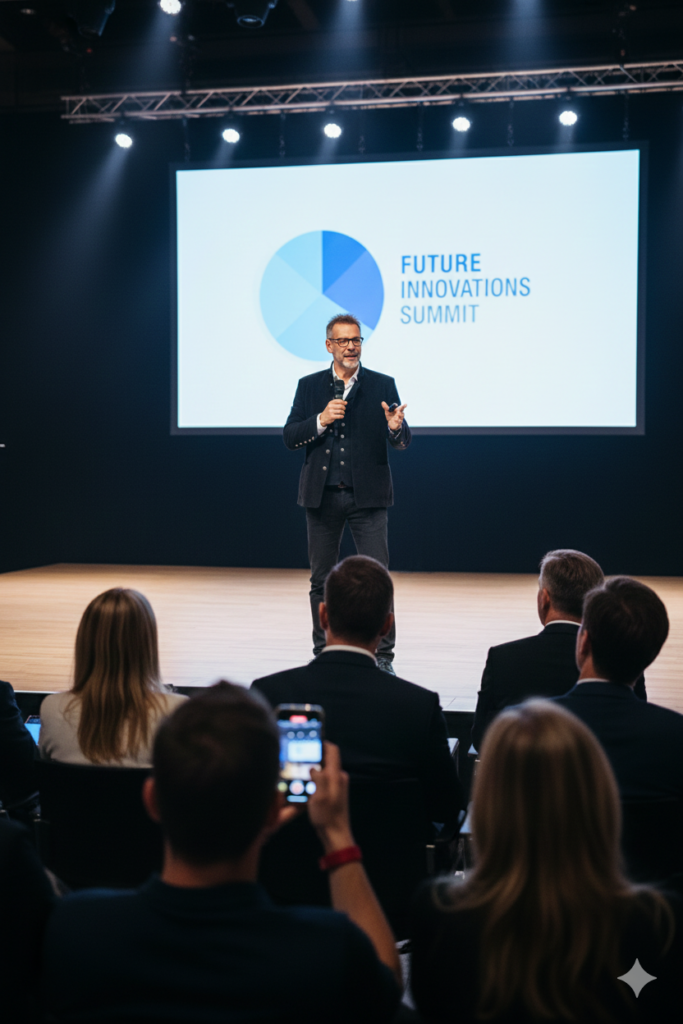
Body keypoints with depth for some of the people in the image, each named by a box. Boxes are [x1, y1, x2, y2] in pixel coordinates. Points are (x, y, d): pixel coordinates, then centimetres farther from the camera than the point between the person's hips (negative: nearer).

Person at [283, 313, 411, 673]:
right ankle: (323, 654, 20)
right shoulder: (309, 386, 8)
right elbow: (290, 437, 1)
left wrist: (395, 428, -25)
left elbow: (403, 442, -2)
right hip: (322, 496, 2)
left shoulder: (382, 385, 3)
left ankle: (383, 656, 2)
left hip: (367, 495, -2)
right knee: (321, 579, 9)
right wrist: (321, 421, -15)